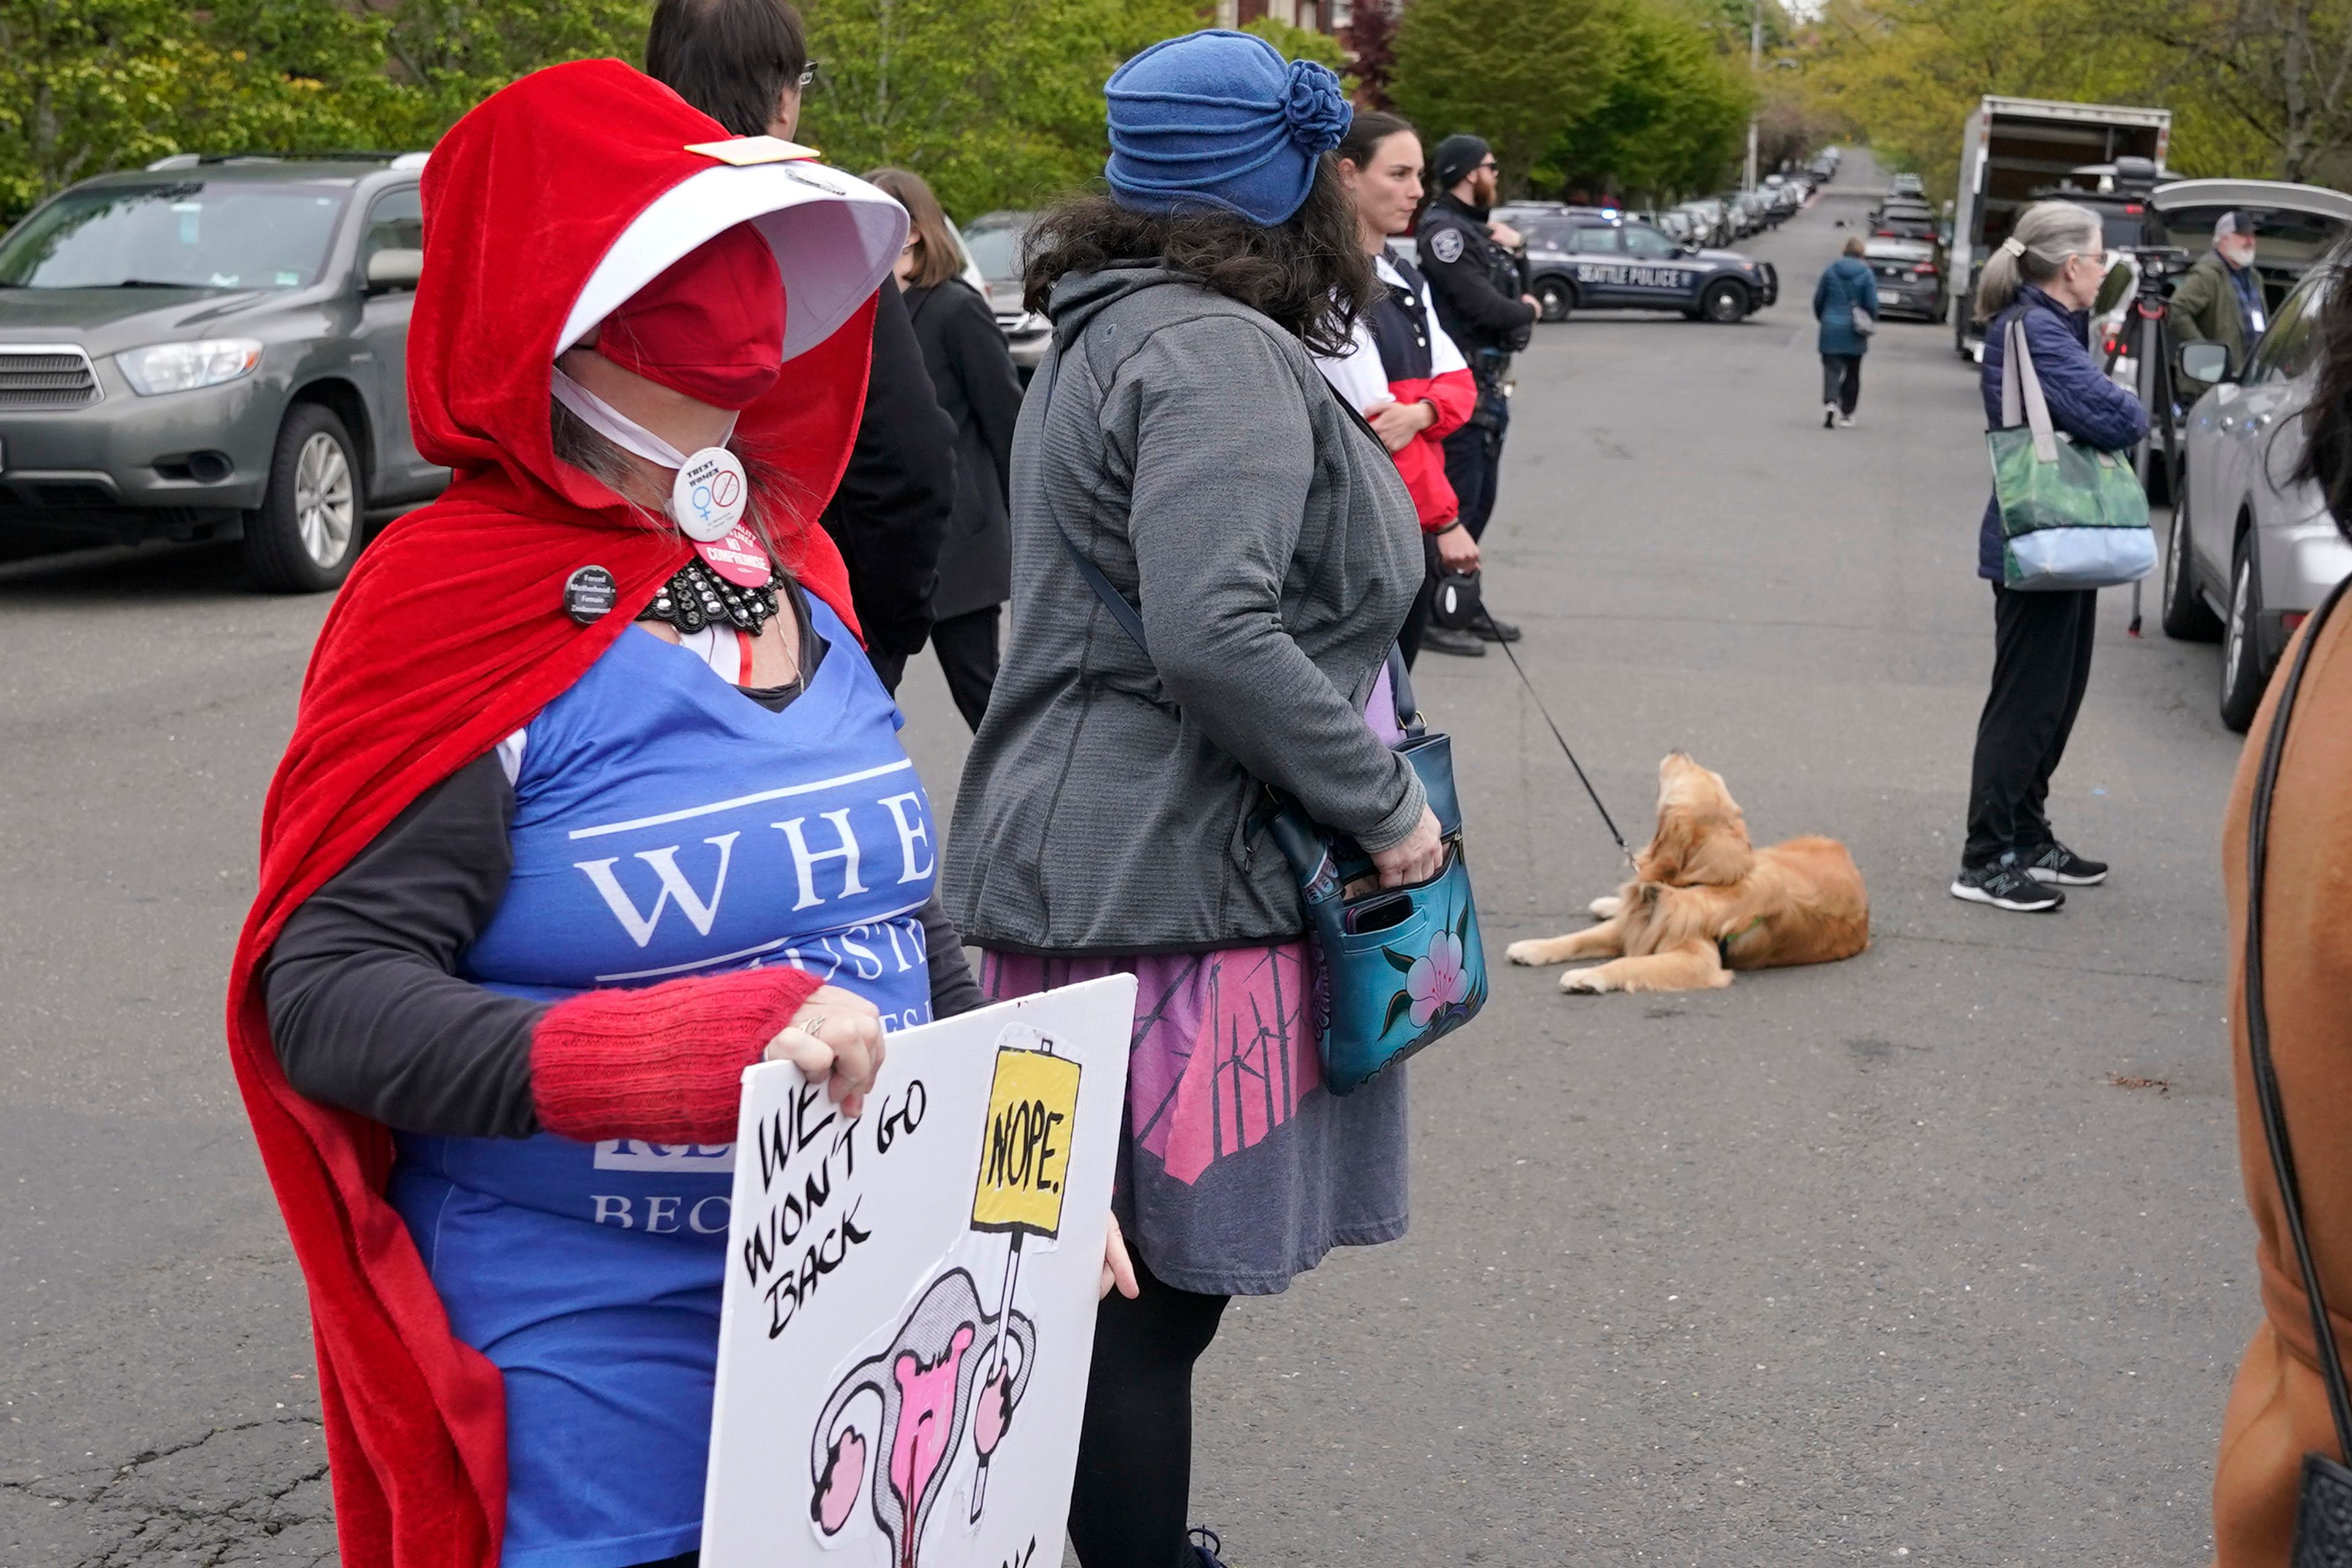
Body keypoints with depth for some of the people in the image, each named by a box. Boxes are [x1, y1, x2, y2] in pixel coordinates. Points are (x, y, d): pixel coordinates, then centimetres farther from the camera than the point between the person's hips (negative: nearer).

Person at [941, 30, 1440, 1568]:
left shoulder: (1106, 334, 17)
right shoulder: (1221, 354, -15)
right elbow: (1215, 636, -26)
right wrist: (1386, 803, -16)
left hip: (1085, 858, 10)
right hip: (1173, 883, -10)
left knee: (1137, 1283, 19)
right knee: (1161, 1291, -1)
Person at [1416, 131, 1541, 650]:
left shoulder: (1476, 228, 18)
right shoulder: (1444, 231, -14)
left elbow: (1511, 294, 18)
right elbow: (1485, 306, -21)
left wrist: (1513, 248, 1)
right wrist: (1527, 310, -2)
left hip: (1488, 385, 10)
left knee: (1480, 500, 16)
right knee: (1456, 501, -9)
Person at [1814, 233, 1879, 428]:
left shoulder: (1831, 270, -2)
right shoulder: (1866, 274, -6)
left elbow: (1818, 300, 3)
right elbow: (1872, 304, -6)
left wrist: (1823, 320, 18)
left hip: (1831, 330, 0)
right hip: (1855, 332, 0)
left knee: (1832, 369, -2)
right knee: (1852, 372, 13)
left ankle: (1830, 402, -29)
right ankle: (1846, 414, 17)